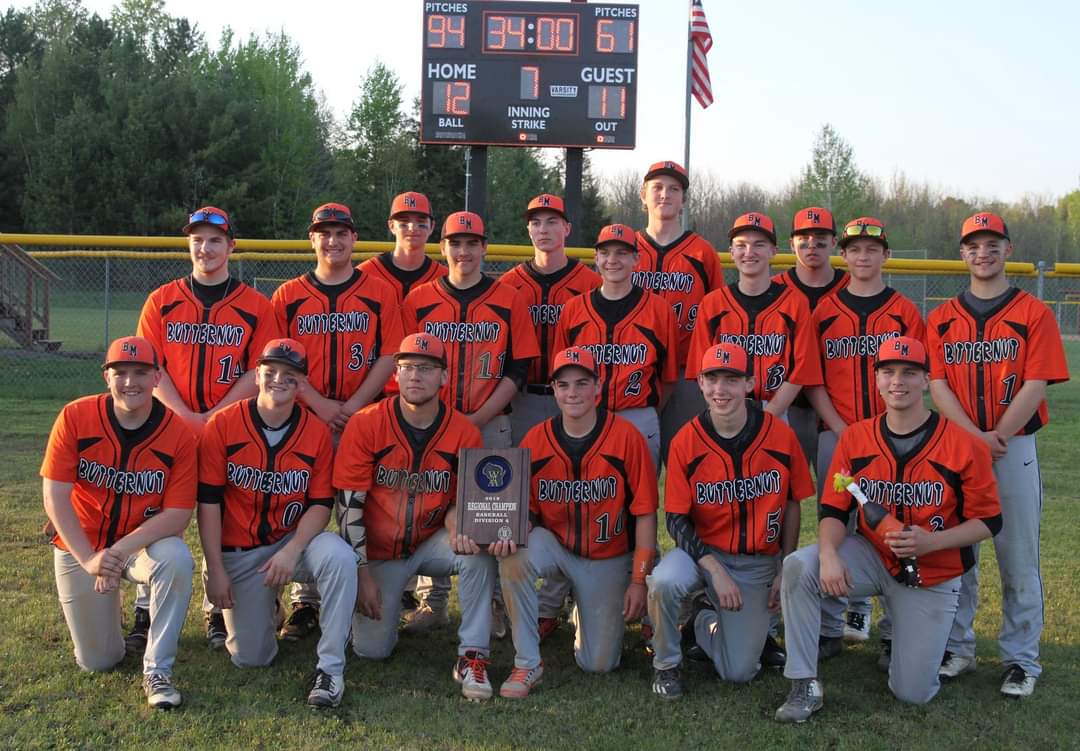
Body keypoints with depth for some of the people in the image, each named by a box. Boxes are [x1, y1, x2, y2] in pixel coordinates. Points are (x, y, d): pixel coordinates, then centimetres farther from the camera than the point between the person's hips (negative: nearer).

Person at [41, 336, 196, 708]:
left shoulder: (179, 434, -17)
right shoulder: (75, 417, -15)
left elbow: (178, 514, -19)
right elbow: (55, 497, -16)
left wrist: (121, 550, -30)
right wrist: (89, 558, -25)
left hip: (145, 542, -1)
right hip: (80, 548, 1)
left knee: (176, 559, -37)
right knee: (96, 661, 4)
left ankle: (157, 671, -20)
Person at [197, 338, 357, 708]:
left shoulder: (317, 432, -7)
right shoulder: (223, 424, -9)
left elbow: (321, 504, -6)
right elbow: (209, 500, -8)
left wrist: (292, 551, -23)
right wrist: (215, 569, -11)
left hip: (293, 541, 0)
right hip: (238, 552, 0)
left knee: (340, 557, -34)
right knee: (249, 658, -1)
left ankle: (330, 667, -21)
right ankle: (262, 603, 34)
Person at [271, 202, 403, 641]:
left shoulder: (380, 294, 5)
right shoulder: (288, 296, 8)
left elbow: (388, 357, -1)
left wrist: (353, 406, -12)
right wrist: (320, 405, -11)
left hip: (364, 419, -1)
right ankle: (305, 603, 11)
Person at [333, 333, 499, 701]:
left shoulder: (464, 433, -10)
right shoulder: (365, 425, -13)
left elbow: (465, 499, 1)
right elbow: (349, 505, -11)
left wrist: (456, 526, -24)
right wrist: (362, 573, -14)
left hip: (431, 543, 1)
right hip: (379, 552, -1)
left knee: (476, 548, -31)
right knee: (372, 649, -7)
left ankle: (472, 656, -19)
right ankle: (386, 604, 29)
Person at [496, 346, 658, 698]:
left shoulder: (626, 438, -16)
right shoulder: (536, 440, -9)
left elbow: (645, 514, -11)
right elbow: (524, 508, -1)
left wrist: (639, 580, -12)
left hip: (608, 559, -1)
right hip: (553, 546, 1)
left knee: (599, 663, 2)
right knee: (514, 557, -33)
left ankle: (586, 612, 38)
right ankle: (527, 664, -15)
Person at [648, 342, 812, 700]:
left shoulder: (781, 436, -10)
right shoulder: (685, 442, -12)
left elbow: (791, 505, 2)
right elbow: (677, 520, -10)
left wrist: (785, 571, 1)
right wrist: (715, 570, -22)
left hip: (758, 563, 1)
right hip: (702, 550, -1)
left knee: (739, 672, -2)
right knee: (665, 580, -35)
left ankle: (704, 620, 32)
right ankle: (666, 664, -4)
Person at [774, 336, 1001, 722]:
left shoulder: (964, 445, -13)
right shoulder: (855, 438, -4)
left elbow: (988, 521, -8)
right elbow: (833, 510, -4)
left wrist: (930, 541, -25)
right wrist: (829, 554, -25)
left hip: (932, 577, -2)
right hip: (872, 558, 2)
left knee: (913, 693, -1)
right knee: (799, 565, -28)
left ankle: (918, 634, 37)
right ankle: (805, 684, -15)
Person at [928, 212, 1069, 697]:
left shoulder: (1034, 314, 2)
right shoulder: (942, 319, 8)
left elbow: (1035, 386, -6)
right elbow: (937, 385, 0)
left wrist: (996, 437, -15)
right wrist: (975, 437, -14)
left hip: (1015, 449, -2)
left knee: (1019, 558, 2)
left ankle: (1020, 659, 13)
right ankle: (957, 649, 20)